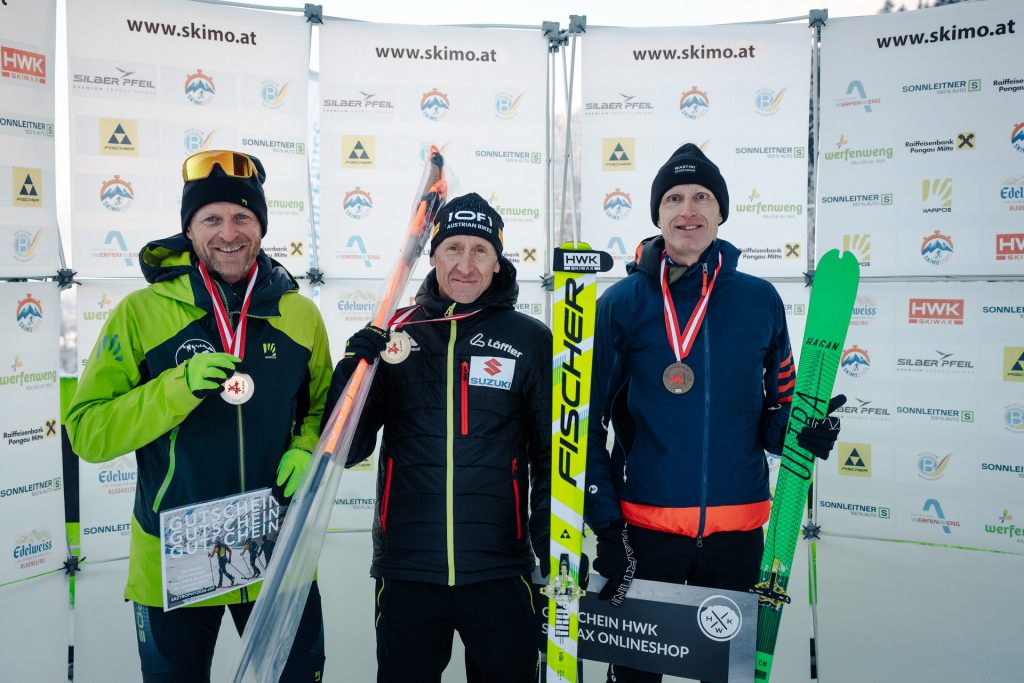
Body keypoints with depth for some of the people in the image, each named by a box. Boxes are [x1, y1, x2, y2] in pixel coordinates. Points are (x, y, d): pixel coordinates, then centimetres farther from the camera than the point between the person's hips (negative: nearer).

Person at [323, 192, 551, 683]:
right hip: (405, 571, 1)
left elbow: (552, 455, 3)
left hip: (499, 573, -1)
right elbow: (346, 451, 0)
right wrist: (354, 370, -15)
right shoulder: (394, 333, 2)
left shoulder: (531, 340, -2)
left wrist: (551, 554, 1)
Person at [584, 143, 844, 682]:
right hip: (645, 526, -2)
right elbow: (587, 419, -3)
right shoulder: (621, 303, -4)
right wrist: (606, 526, -8)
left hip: (737, 530, 2)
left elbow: (775, 409, 11)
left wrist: (802, 432, -11)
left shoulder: (759, 299, 3)